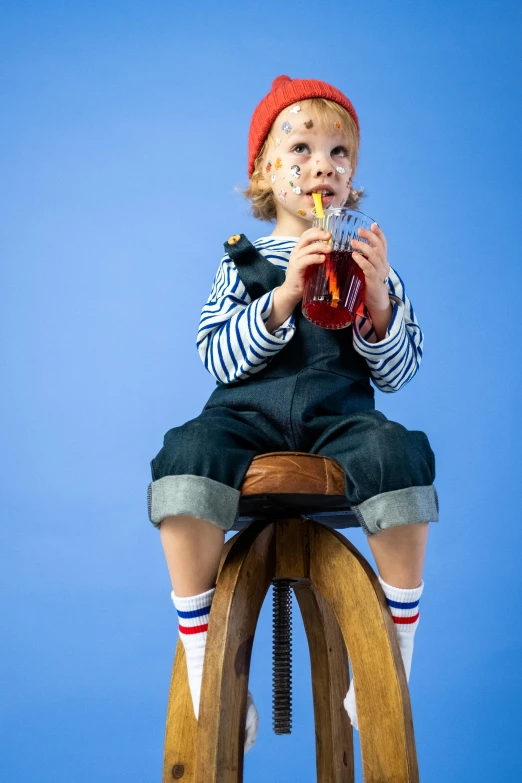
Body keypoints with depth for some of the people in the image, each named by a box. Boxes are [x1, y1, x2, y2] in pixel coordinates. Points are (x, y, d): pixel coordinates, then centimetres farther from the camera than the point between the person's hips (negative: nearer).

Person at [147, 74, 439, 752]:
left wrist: (378, 301, -12)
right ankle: (206, 673, -17)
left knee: (398, 456, -32)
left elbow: (398, 373, 6)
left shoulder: (370, 261, 13)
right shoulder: (242, 262, 11)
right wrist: (284, 296, -16)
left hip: (341, 415, 1)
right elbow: (219, 359, -2)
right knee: (189, 454, -32)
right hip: (248, 414, 0)